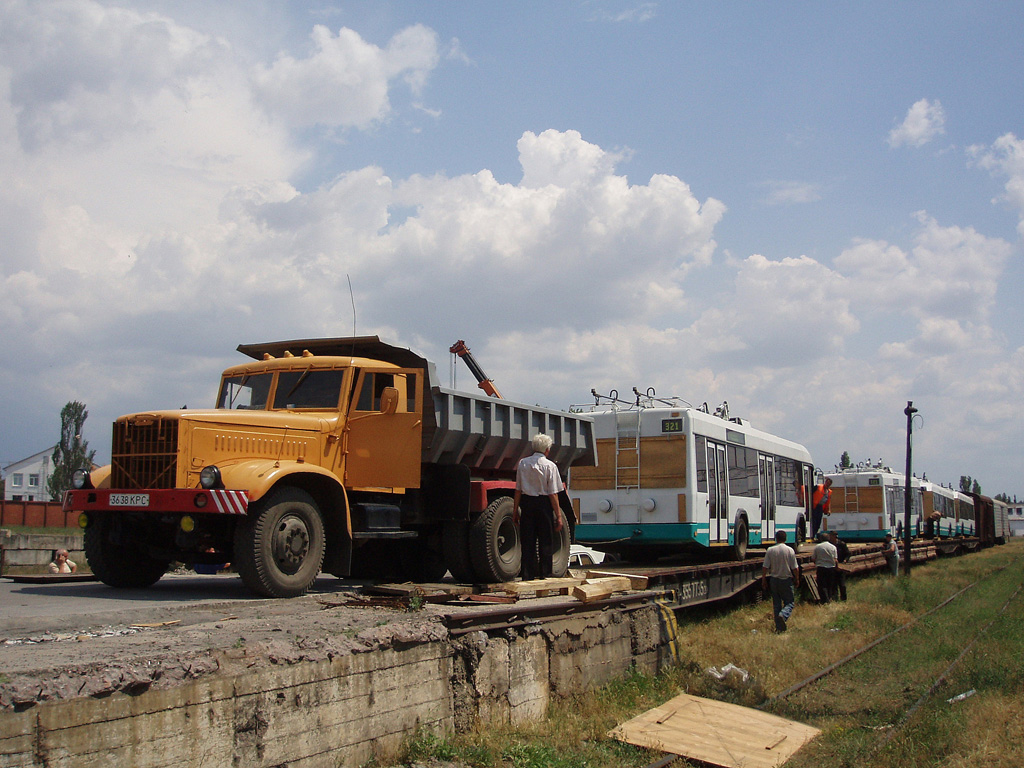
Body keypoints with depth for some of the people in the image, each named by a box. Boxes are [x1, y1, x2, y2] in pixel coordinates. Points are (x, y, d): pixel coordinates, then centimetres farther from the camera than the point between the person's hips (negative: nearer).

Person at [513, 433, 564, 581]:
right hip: (544, 504, -3)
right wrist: (558, 515, -5)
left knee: (527, 540, 7)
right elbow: (553, 494, -8)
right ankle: (544, 573, 9)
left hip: (527, 503, 3)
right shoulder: (550, 466, -6)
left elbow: (518, 490, 5)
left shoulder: (523, 464, 3)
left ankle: (528, 574, 8)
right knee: (545, 541, 7)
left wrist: (515, 511, 13)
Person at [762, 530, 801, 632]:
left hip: (774, 580, 3)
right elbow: (795, 568, -7)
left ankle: (779, 627, 11)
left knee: (776, 604, 10)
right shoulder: (789, 550, -9)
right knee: (789, 602, 8)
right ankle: (783, 615, -22)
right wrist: (797, 580, 7)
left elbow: (765, 567, -3)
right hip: (786, 580, -2)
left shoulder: (770, 550, -4)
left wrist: (763, 580, 8)